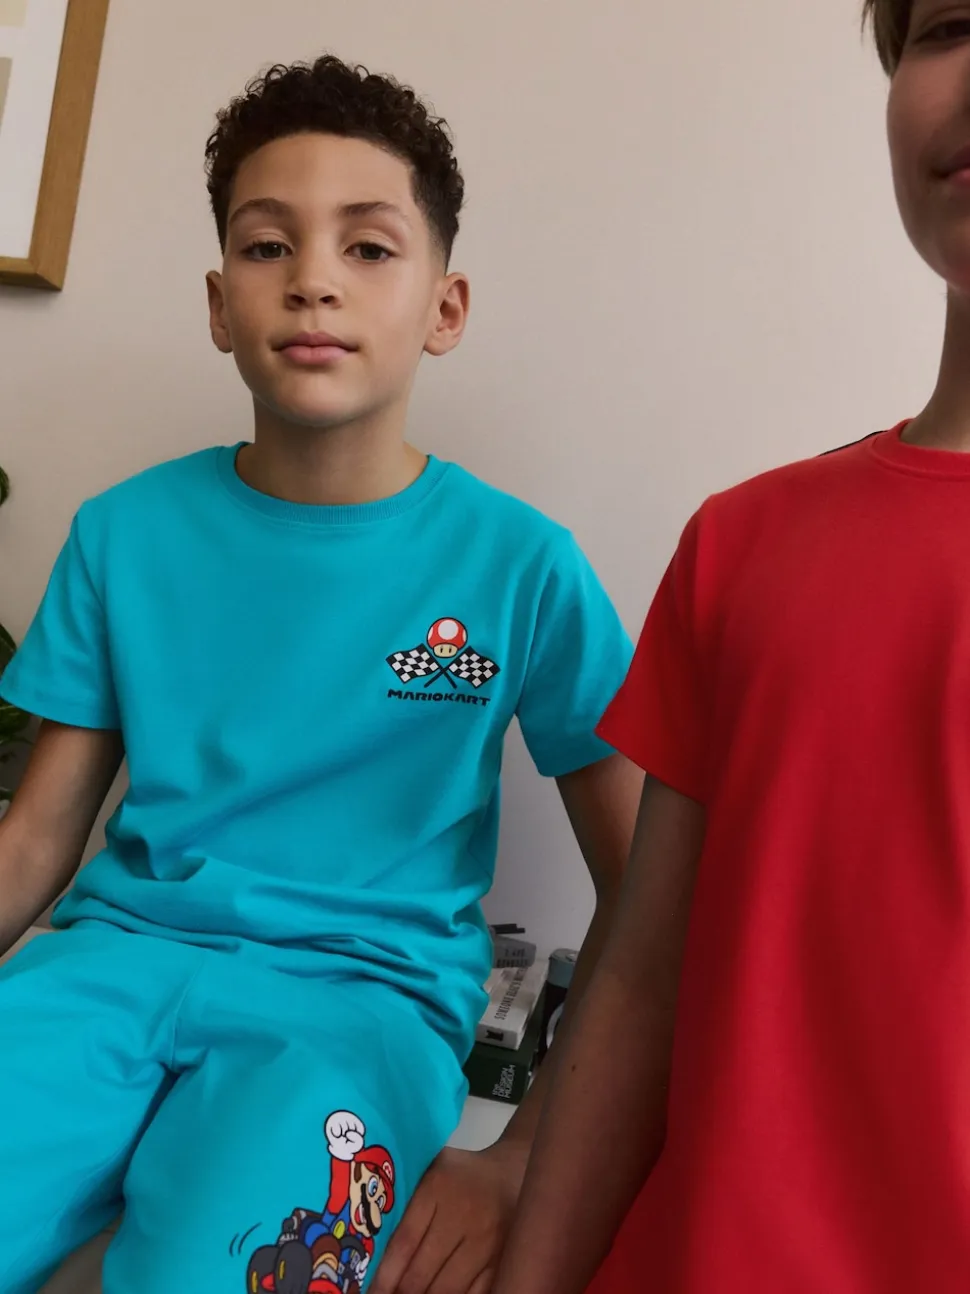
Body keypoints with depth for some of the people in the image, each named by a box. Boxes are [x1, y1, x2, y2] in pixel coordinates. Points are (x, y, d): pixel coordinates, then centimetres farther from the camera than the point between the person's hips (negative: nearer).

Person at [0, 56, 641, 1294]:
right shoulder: (126, 534, 5)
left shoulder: (521, 567, -4)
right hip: (117, 954, 4)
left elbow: (646, 900, -1)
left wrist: (524, 1161, -10)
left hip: (362, 992, -2)